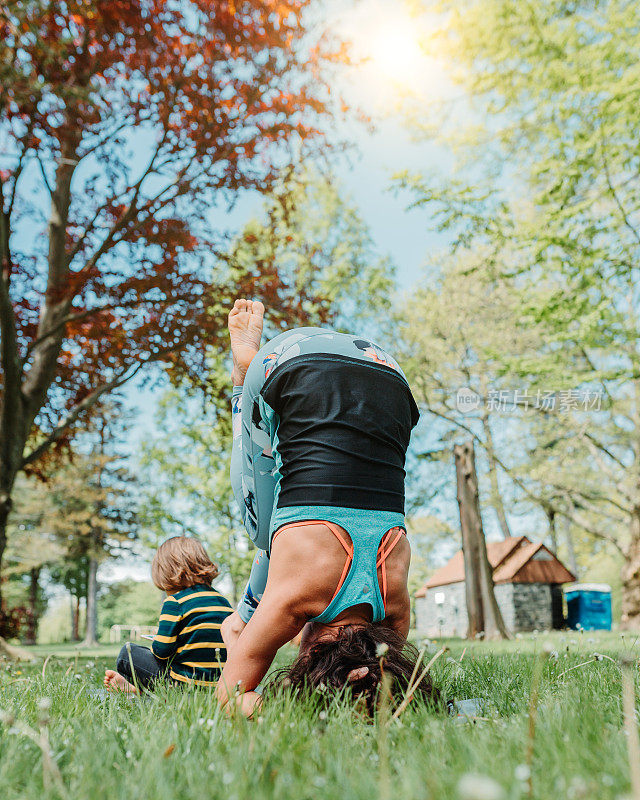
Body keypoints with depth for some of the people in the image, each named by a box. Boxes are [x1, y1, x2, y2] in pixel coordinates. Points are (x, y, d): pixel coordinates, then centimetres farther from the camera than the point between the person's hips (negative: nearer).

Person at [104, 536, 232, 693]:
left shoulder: (175, 603, -10)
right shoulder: (224, 601, 9)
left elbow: (161, 651, -14)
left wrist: (155, 645, 11)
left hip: (186, 684, -7)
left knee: (128, 652, 5)